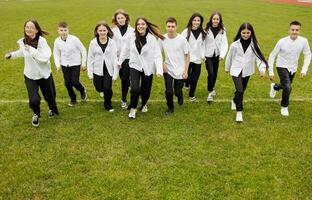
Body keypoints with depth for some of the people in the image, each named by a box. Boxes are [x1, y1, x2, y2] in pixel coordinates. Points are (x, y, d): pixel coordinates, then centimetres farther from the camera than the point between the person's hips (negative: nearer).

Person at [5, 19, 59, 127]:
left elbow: (45, 57, -30)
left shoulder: (41, 41, -20)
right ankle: (36, 114, 25)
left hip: (44, 74, -2)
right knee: (34, 100, -11)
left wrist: (32, 50, -35)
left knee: (49, 96, 16)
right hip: (30, 76, 2)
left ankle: (52, 110, 52)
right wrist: (11, 55, 12)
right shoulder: (22, 41, -6)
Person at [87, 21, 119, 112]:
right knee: (99, 89, 9)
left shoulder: (112, 42, -6)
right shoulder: (93, 42, -3)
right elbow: (90, 58, 1)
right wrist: (90, 73, 0)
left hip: (109, 70, -1)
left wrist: (115, 73, -9)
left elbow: (114, 58, -6)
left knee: (107, 88, -8)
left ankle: (108, 104, 21)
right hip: (97, 70, 2)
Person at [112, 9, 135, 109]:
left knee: (125, 79, -7)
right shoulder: (113, 31, 0)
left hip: (129, 58, -2)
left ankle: (124, 100, 7)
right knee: (123, 79, 10)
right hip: (118, 59, 2)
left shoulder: (132, 30, -2)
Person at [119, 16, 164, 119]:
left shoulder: (152, 38, -12)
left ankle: (144, 104, 48)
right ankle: (133, 108, 13)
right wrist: (119, 61, 18)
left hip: (147, 68, 0)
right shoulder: (131, 37, -6)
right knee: (135, 89, -17)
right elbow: (125, 50, 9)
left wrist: (159, 70, -25)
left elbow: (157, 55, -15)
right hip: (135, 66, 0)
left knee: (146, 91, 10)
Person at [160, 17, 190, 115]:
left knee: (177, 91, 6)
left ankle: (180, 96, 44)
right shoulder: (162, 39, -8)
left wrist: (186, 70, -8)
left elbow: (187, 55, -5)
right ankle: (170, 108, 24)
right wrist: (163, 64, -6)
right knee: (169, 91, -4)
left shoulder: (182, 39, -13)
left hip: (180, 71, -1)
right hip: (168, 70, 1)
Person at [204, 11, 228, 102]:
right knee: (210, 73, -13)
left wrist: (222, 55, -24)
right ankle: (210, 92, 2)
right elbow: (203, 42, -8)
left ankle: (212, 88, 39)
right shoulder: (207, 29, -7)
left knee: (215, 74, 14)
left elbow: (224, 43, -9)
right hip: (208, 55, -3)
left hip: (217, 55, 3)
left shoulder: (222, 30, -2)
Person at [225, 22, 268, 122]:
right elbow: (230, 56, 4)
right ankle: (239, 112, -2)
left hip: (247, 71, 3)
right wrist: (227, 68, 16)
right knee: (240, 91, -16)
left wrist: (262, 68, -29)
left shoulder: (254, 44, -7)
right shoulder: (235, 45, -10)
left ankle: (235, 101, 51)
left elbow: (259, 56, -14)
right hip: (236, 71, -3)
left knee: (241, 90, 19)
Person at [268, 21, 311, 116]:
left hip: (293, 68, 4)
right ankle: (284, 107, 5)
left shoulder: (303, 41, -18)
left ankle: (275, 87, 59)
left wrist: (304, 69, -10)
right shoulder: (282, 41, -23)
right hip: (282, 67, -4)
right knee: (288, 88, -21)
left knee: (286, 86, 23)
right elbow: (272, 55, -12)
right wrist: (271, 71, -14)